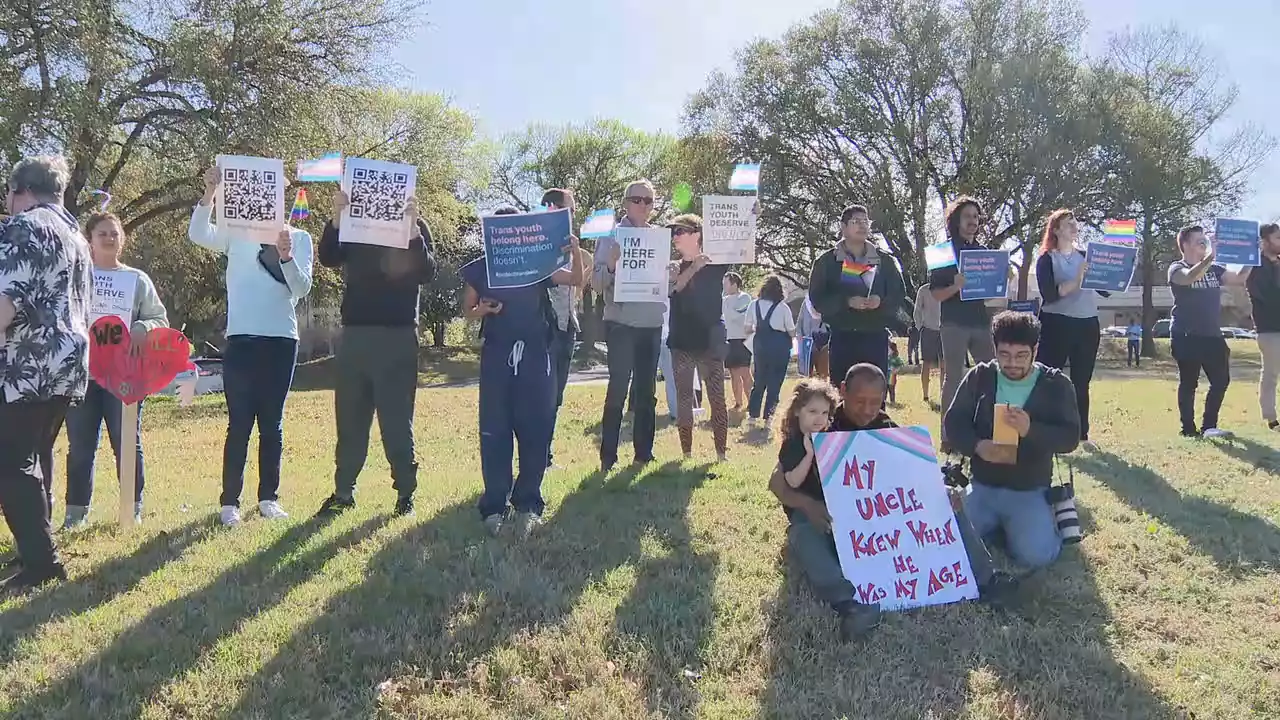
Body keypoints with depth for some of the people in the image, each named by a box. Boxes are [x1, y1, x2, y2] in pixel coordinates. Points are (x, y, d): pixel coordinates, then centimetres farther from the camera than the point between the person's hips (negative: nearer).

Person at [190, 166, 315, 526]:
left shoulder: (299, 238, 6)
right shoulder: (237, 234, 6)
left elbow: (302, 288, -5)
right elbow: (198, 235, -12)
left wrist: (286, 256, -23)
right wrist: (209, 194, -24)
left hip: (282, 339, 1)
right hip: (241, 338, -1)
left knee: (272, 423, 8)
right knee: (240, 423, -1)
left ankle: (268, 497, 16)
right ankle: (229, 501, 5)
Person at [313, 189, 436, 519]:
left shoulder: (416, 226, 4)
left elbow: (427, 273, -8)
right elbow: (328, 258, -3)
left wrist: (412, 232, -21)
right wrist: (336, 219, -17)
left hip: (398, 335, -3)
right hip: (355, 333, 3)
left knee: (397, 419, -1)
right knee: (349, 418, 7)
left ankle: (405, 493, 8)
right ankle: (343, 491, 15)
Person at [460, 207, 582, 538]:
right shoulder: (480, 268, 5)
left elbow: (576, 280, 2)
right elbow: (467, 310, 11)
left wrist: (576, 252, -17)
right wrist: (482, 310, -12)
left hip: (535, 355, 1)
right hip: (497, 356, 0)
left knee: (536, 430, 0)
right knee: (494, 431, -1)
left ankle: (528, 503, 11)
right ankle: (494, 505, 6)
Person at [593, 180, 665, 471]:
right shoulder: (611, 234, -3)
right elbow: (597, 282, -8)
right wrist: (611, 265, -28)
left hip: (652, 324, 5)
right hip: (621, 324, -5)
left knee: (646, 390, 10)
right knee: (618, 389, -7)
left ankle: (644, 452, 19)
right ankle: (608, 456, -2)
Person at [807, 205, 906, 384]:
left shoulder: (885, 260, 11)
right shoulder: (827, 261, 6)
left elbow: (899, 295, 8)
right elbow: (817, 298, -2)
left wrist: (881, 302, -14)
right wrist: (847, 302, -18)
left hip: (875, 338, 2)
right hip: (842, 339, -1)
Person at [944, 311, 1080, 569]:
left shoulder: (1056, 384, -3)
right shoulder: (979, 377, 1)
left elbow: (1070, 437, -10)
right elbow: (953, 422, 0)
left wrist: (1031, 429, -29)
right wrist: (977, 446, -21)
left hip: (1029, 492, -2)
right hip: (982, 486, 2)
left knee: (1035, 555, -23)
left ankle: (1046, 519, 12)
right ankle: (997, 524, 14)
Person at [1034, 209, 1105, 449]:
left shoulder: (1086, 256, 13)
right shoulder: (1047, 259, -1)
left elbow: (1106, 290, 10)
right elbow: (1050, 295, -14)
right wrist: (1076, 280, -24)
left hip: (1087, 325, 5)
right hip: (1056, 325, -5)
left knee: (1081, 383, 10)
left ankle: (1083, 434, 17)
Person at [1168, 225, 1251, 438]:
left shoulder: (1213, 269, 15)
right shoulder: (1177, 268, -4)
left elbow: (1239, 279, 12)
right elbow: (1191, 277, -26)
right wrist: (1211, 256, -33)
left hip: (1212, 335, 7)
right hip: (1186, 337, -7)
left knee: (1221, 380, 5)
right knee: (1189, 383, -2)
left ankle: (1209, 426, 13)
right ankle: (1189, 429, 4)